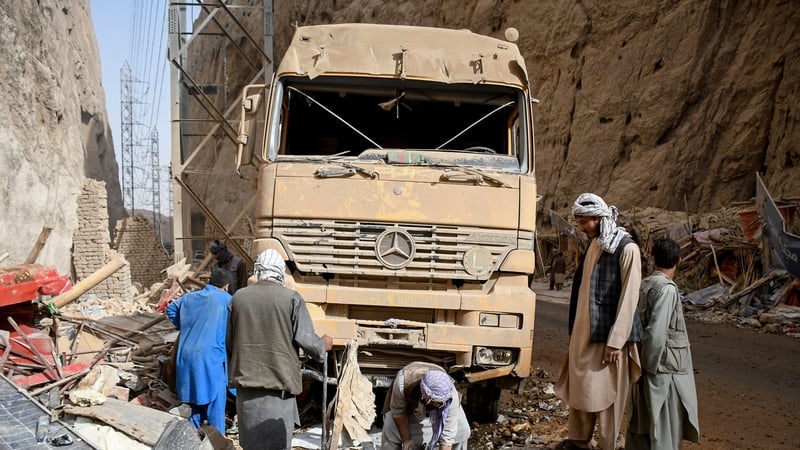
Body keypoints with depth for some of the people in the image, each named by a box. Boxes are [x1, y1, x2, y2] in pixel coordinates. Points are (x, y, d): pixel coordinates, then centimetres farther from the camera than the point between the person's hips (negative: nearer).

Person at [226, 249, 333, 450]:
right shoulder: (291, 298, -7)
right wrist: (324, 345, 11)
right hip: (279, 380, -4)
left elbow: (228, 342, 10)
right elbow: (306, 340, -10)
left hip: (246, 381, 4)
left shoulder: (239, 297, 4)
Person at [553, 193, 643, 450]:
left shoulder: (626, 248, -13)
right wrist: (574, 329, 15)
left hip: (607, 334, -7)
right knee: (579, 387, 15)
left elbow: (629, 298, -16)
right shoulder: (593, 245, 10)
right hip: (584, 331, 8)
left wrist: (615, 341, -18)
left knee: (605, 392, 1)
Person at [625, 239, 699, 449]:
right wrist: (653, 365, -13)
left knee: (642, 421, 17)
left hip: (647, 365, 8)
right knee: (664, 427, 1)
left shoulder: (645, 285, 7)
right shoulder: (667, 288, -18)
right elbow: (656, 334, -25)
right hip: (664, 369, -8)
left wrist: (647, 362, 16)